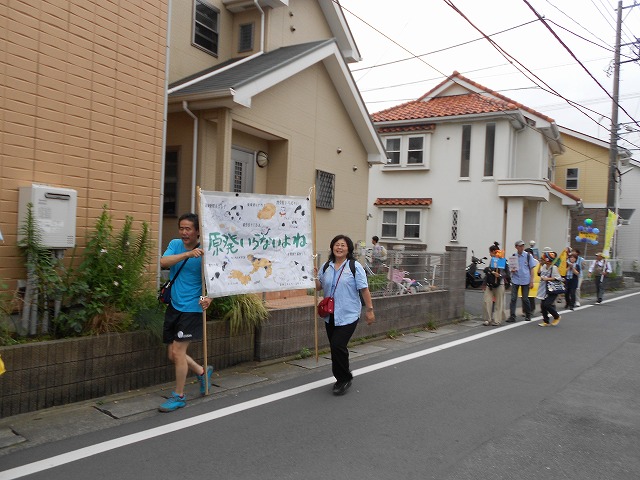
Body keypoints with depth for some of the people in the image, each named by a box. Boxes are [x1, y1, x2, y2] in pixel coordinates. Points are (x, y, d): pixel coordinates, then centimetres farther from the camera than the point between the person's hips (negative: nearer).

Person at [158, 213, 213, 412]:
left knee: (177, 351, -6)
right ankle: (202, 372, 36)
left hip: (191, 308, -6)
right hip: (174, 306, 6)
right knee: (172, 354, 12)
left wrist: (209, 298, -28)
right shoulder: (175, 244, 2)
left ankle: (179, 396, 12)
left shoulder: (204, 252, -12)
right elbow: (163, 262, -17)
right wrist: (188, 254, -31)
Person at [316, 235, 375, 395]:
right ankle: (341, 379, 27)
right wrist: (314, 274, -6)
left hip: (348, 316, -5)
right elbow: (319, 286, 12)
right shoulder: (326, 267, 8)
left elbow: (364, 289, -6)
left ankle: (344, 378, 5)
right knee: (335, 347, 11)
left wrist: (370, 310, -7)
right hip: (330, 316, 6)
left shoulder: (355, 266, -6)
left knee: (337, 346, -15)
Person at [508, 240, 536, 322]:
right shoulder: (513, 256, 4)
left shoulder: (528, 256, -1)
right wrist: (512, 270, -12)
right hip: (515, 280, 1)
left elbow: (531, 269, 2)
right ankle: (512, 316, -1)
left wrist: (531, 281, -4)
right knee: (513, 298, -3)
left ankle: (528, 315, 25)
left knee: (525, 299, 5)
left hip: (525, 280, -1)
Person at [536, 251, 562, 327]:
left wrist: (547, 279, -20)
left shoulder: (554, 268, -16)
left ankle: (557, 317, 10)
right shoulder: (544, 266, 5)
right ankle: (546, 321, 18)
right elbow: (539, 273, 24)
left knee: (547, 304, -14)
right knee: (542, 305, 4)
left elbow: (558, 278, -20)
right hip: (544, 290, 7)